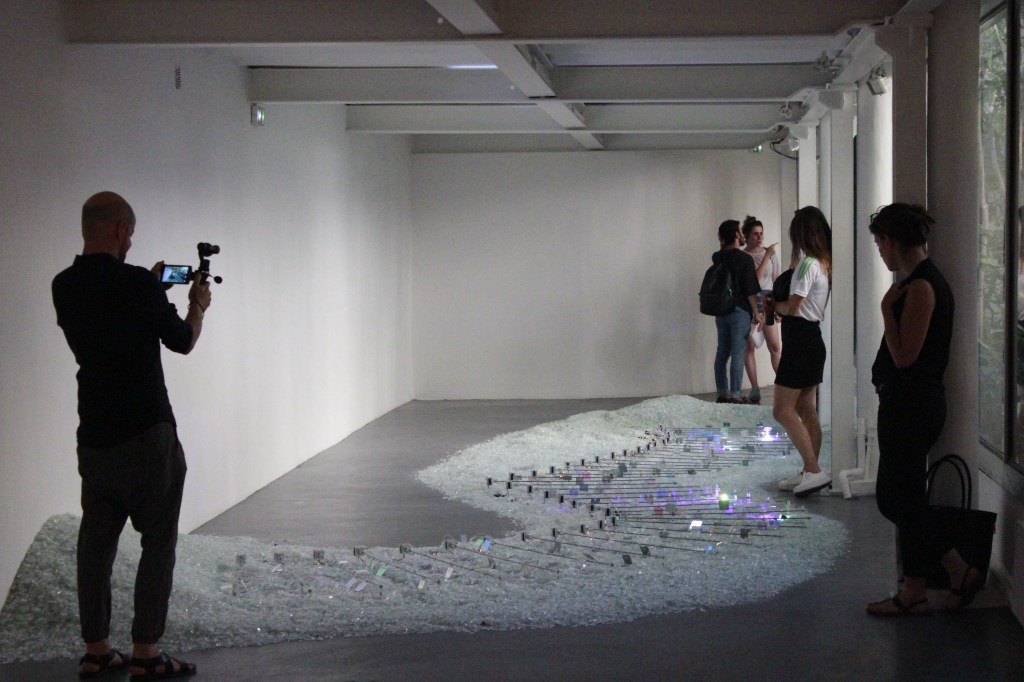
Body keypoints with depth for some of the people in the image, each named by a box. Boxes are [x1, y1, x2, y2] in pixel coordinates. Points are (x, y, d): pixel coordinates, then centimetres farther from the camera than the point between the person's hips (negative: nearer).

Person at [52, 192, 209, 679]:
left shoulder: (65, 287, 2)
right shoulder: (138, 284, -15)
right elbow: (182, 342, 0)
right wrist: (198, 307, 19)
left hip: (93, 435, 6)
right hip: (146, 435, -6)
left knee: (96, 540, 12)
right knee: (158, 542, 2)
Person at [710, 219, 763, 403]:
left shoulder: (717, 257, 4)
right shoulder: (744, 259, -13)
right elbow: (750, 290, -13)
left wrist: (723, 243, 18)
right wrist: (756, 313, -4)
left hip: (720, 310, 6)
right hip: (739, 311, -6)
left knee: (722, 353, 11)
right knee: (737, 354, -3)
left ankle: (722, 393, 16)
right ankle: (734, 395, -3)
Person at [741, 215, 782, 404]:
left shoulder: (771, 253, 6)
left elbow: (777, 280, 9)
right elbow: (754, 278, -15)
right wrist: (766, 257, -16)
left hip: (768, 301, 2)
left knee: (775, 346, -3)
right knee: (749, 346, 0)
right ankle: (755, 389, 5)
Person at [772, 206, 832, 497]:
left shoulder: (808, 264, -17)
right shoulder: (823, 264, 12)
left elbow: (792, 306, -18)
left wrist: (774, 304, 1)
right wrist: (781, 302, 2)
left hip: (800, 341, -10)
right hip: (812, 338, 10)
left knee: (783, 410, -7)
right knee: (806, 411, 12)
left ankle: (814, 471, -11)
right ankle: (808, 472, 16)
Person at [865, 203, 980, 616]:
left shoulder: (921, 287, -18)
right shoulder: (926, 280, 14)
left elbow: (905, 356, -21)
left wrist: (887, 309, -15)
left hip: (911, 406, -10)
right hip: (908, 404, 10)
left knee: (904, 499, 0)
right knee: (894, 497, 15)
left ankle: (914, 594, 11)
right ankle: (959, 570, 18)